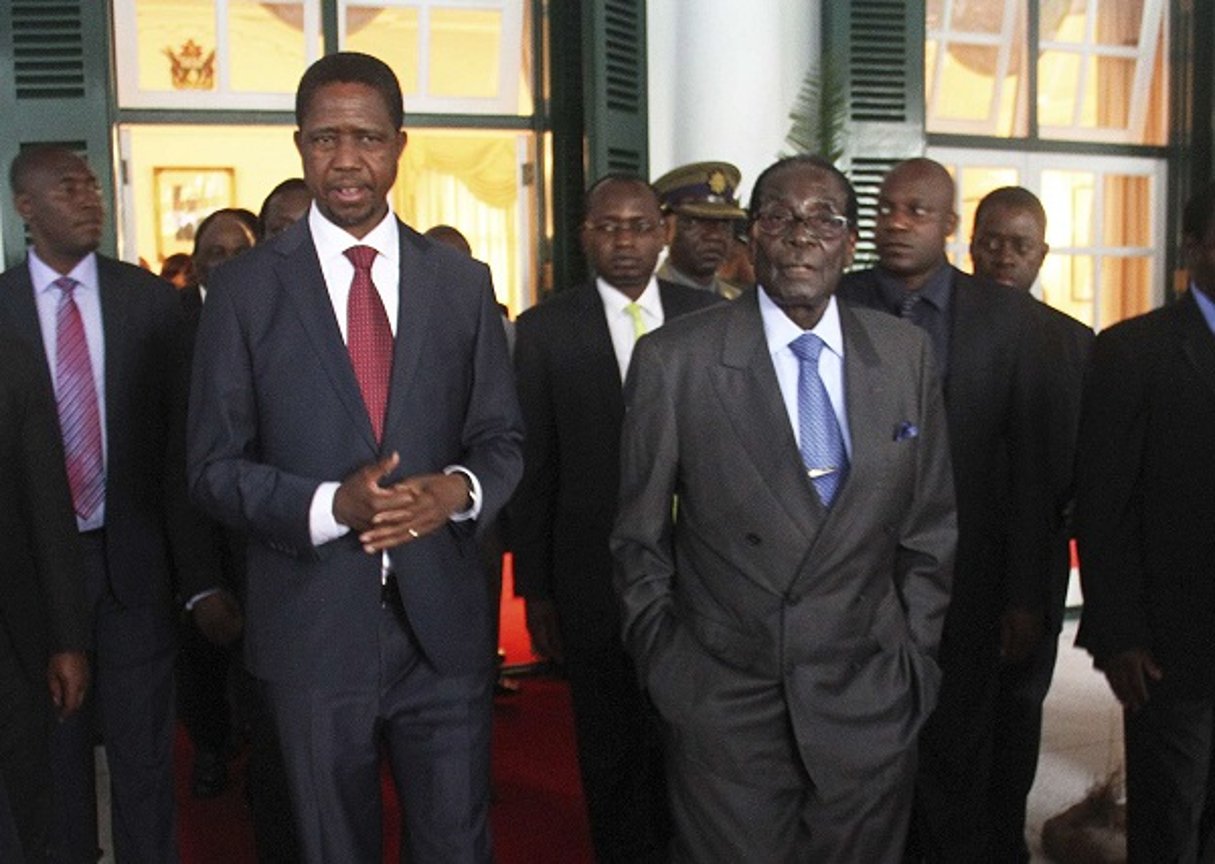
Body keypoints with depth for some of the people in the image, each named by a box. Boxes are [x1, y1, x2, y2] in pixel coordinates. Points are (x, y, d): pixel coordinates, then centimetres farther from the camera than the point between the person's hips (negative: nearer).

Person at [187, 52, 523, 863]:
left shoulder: (462, 281, 3)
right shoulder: (246, 287, -3)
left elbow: (502, 437, 7)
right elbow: (215, 467, -3)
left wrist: (459, 487, -16)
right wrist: (330, 505, -21)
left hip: (445, 620, 1)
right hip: (314, 626, -1)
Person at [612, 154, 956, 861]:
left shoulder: (907, 355, 1)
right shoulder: (674, 360, -8)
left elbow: (930, 525, 8)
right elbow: (640, 538, 0)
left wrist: (914, 654, 6)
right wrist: (666, 663, 0)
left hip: (868, 701, 3)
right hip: (725, 709, -2)